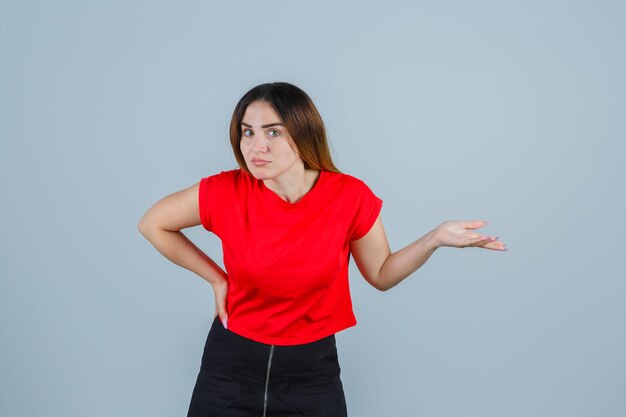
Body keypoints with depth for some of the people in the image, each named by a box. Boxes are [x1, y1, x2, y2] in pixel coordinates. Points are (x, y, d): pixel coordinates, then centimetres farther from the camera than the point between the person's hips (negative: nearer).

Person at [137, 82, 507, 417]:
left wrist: (436, 238, -15)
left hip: (312, 368, 0)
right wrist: (217, 278, -2)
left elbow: (381, 274, 0)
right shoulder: (225, 193, -17)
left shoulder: (351, 197, -15)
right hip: (231, 362, 1)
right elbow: (153, 224, 1)